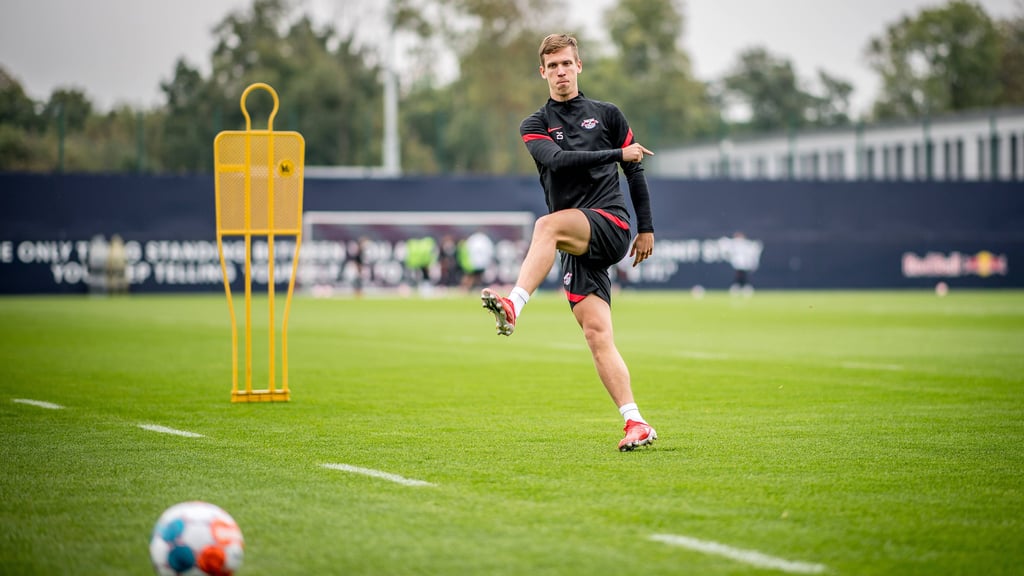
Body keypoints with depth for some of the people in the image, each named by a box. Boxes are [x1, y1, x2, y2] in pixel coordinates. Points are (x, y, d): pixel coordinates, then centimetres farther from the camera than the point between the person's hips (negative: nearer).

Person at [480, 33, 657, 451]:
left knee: (548, 225, -34)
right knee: (596, 334, -10)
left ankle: (514, 305, -51)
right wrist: (618, 154, -13)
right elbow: (557, 160, -7)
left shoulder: (606, 115, 14)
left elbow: (634, 170, 19)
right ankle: (636, 424, -13)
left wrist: (647, 228, 16)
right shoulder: (534, 126, 14)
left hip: (611, 224, -3)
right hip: (577, 244, 3)